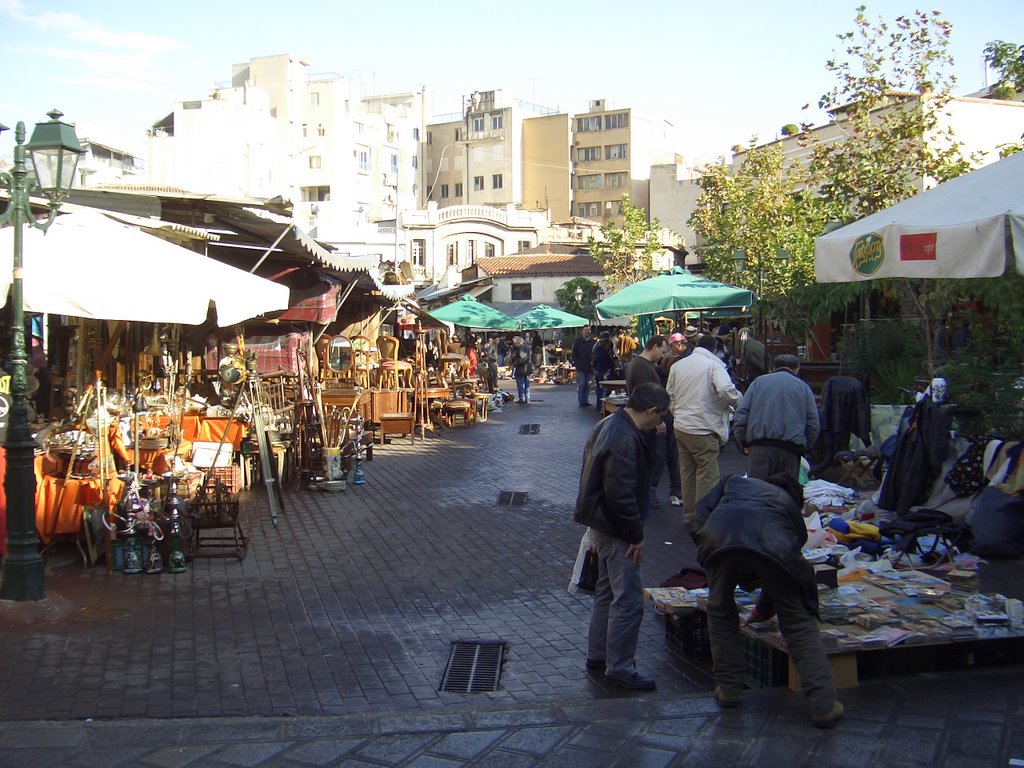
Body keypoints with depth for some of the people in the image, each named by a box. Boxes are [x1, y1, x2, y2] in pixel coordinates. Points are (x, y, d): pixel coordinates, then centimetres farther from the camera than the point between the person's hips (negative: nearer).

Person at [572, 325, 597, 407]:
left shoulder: (592, 341, 7)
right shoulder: (578, 341, 1)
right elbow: (574, 353, 1)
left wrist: (593, 362, -3)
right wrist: (576, 363, -6)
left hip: (590, 367, 3)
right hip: (581, 367, -3)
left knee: (588, 385, 7)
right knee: (581, 384, -6)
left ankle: (586, 401, 16)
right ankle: (581, 402, 0)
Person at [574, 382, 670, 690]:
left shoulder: (609, 425, 9)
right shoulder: (624, 440, -25)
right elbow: (621, 495, -27)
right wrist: (636, 535, -16)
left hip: (602, 523, 11)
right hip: (614, 528, -11)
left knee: (607, 592, 20)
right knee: (629, 600, -4)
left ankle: (597, 655, 30)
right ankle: (619, 667, 4)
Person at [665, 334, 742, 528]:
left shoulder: (677, 365, 9)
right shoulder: (713, 365, -11)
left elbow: (670, 395, 14)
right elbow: (726, 389, -26)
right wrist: (738, 399, -7)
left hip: (680, 427, 7)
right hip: (703, 430, -7)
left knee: (687, 472, 17)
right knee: (708, 475, 1)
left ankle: (689, 515, 27)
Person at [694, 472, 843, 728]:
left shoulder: (734, 482, 41)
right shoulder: (791, 505, 40)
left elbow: (703, 510, 23)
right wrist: (763, 610, 55)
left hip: (721, 539, 0)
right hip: (774, 547, 0)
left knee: (720, 610, 24)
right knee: (799, 622, 15)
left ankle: (728, 690, 29)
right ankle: (824, 706, 13)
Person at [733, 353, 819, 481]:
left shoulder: (759, 381, 13)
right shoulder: (803, 387, 13)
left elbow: (741, 413, 4)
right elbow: (814, 425, 6)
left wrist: (743, 443, 8)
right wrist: (804, 447, 16)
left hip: (760, 447, 0)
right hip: (790, 450, 0)